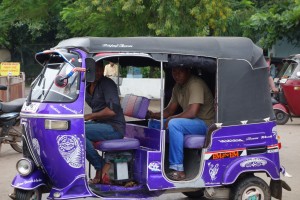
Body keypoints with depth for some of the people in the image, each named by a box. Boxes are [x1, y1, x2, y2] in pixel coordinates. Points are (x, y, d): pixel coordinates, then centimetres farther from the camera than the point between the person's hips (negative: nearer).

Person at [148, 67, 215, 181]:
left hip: (205, 123, -10)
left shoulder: (195, 84, -19)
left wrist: (170, 119, -21)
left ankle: (178, 170, -32)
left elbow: (192, 112, -29)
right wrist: (153, 115, -7)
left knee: (174, 124, -35)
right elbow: (169, 110, 12)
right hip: (189, 121, 10)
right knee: (153, 123, 6)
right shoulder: (178, 87, 10)